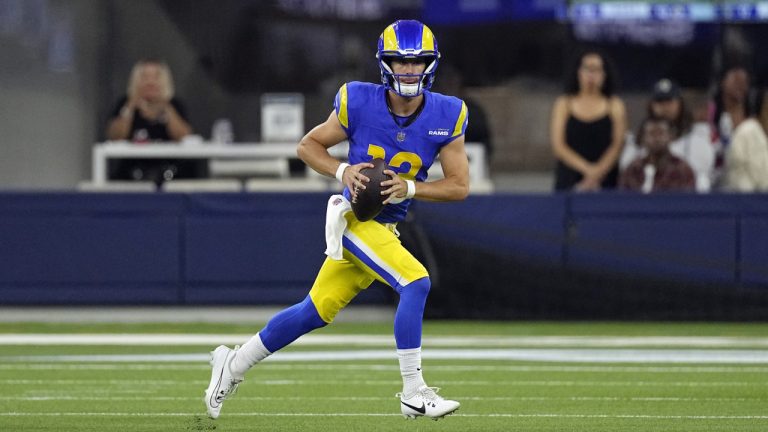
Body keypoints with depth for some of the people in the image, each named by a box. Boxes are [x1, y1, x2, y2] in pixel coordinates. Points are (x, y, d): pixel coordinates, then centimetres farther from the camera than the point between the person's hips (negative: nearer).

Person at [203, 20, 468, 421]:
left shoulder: (446, 117, -6)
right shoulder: (360, 103, -12)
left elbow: (460, 185, -2)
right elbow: (308, 145, 2)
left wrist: (410, 187, -17)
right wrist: (342, 172, -16)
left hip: (385, 228, 5)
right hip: (353, 218, -5)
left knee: (316, 311, 12)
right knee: (415, 282, -23)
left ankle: (233, 365, 27)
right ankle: (413, 393, -17)